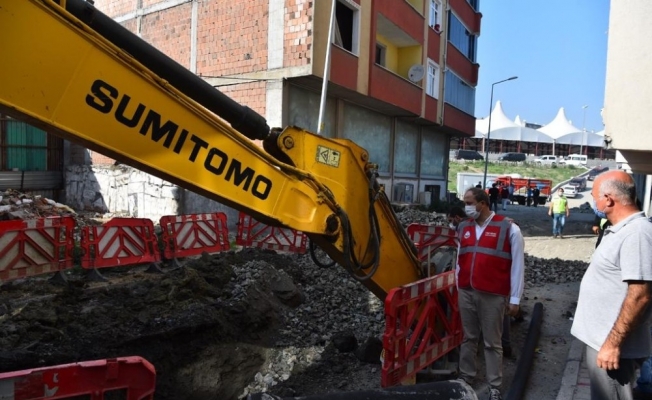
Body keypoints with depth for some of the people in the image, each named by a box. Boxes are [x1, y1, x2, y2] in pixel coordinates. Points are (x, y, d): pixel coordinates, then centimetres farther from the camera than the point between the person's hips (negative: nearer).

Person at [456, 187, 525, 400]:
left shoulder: (509, 229, -7)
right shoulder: (464, 228, 8)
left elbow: (517, 265, -6)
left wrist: (515, 298, -6)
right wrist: (457, 286, 14)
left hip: (493, 296, -4)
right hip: (466, 292, 5)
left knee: (492, 342, 6)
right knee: (468, 338, 16)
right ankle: (466, 377, 30)